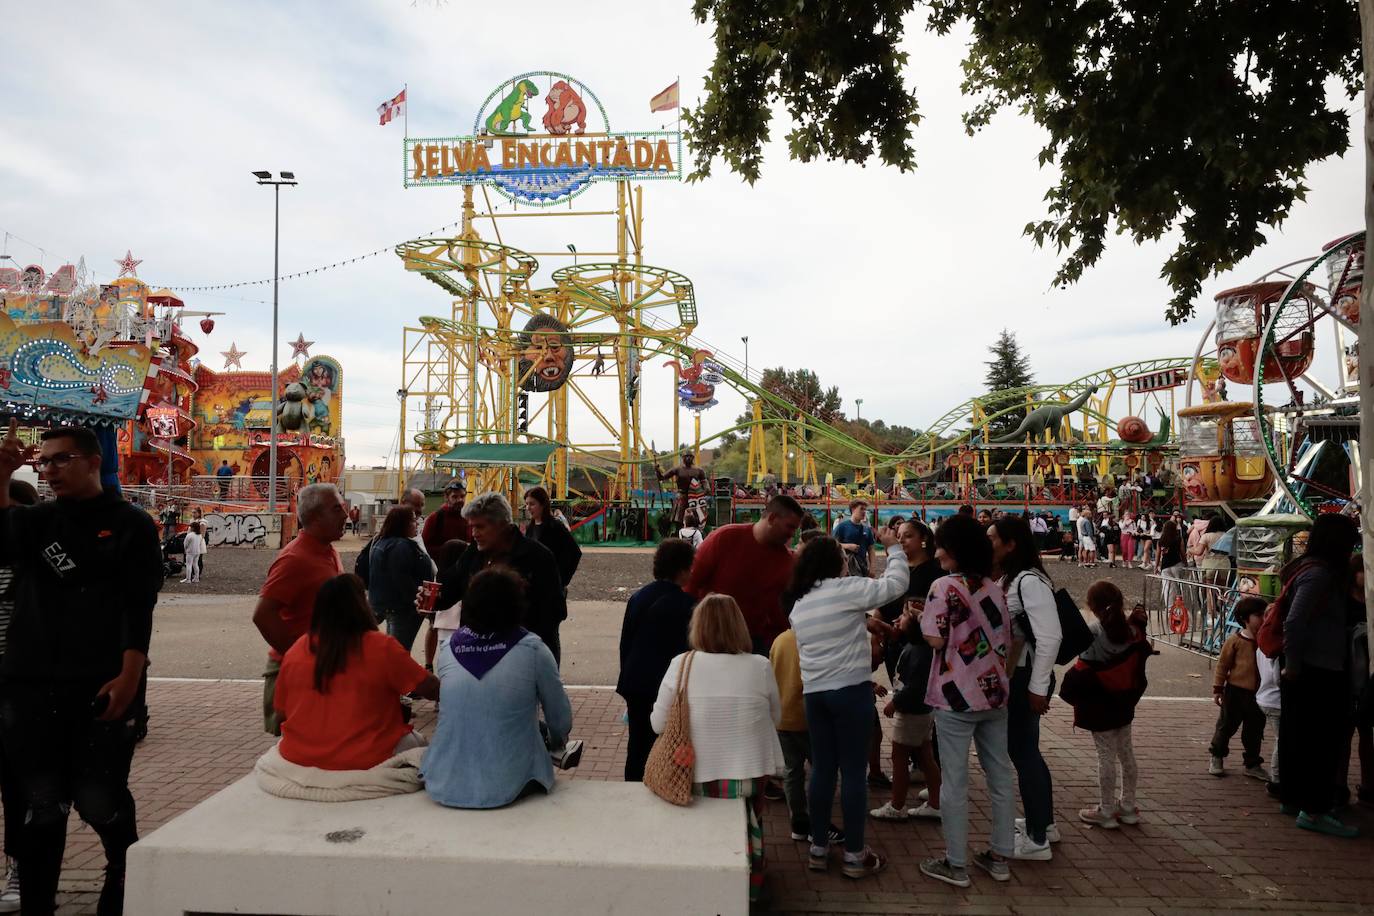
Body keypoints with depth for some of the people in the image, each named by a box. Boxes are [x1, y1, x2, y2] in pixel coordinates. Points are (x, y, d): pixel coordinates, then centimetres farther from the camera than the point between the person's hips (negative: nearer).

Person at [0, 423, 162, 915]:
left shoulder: (131, 525, 0)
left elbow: (138, 607, -7)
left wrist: (129, 678, -15)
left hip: (101, 690, -4)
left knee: (100, 802, 1)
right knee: (41, 806, 10)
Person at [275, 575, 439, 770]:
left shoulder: (294, 651, -4)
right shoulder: (382, 647, -15)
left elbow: (281, 713, 6)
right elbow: (432, 690, -11)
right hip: (365, 761, -4)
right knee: (416, 743, 23)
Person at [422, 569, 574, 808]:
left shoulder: (447, 648, -1)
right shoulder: (533, 649, -11)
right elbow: (561, 721, -2)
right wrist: (555, 741, 21)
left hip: (444, 788, 4)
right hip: (508, 787, -4)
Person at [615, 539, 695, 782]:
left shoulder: (637, 597, 4)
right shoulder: (685, 604, -14)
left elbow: (625, 643, 9)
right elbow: (687, 650, -11)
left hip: (635, 682, 6)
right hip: (666, 686, -6)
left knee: (637, 741, 16)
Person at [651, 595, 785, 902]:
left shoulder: (680, 666, -13)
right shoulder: (760, 667, -11)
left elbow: (658, 724, -3)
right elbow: (776, 718, 6)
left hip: (699, 774, -1)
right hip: (750, 771, 1)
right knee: (749, 829, 30)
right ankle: (749, 887, 46)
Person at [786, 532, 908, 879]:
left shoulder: (797, 603, 11)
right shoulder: (846, 588, -11)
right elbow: (896, 584, -9)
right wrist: (893, 547, 4)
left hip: (814, 692, 6)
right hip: (850, 690, -6)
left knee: (822, 769, 12)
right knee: (853, 770, 2)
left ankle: (818, 849, 19)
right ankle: (854, 855, 10)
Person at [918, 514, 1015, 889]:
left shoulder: (944, 587, -13)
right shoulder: (995, 588, 6)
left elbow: (935, 639, -17)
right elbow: (1006, 642, 10)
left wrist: (921, 617, -1)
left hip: (957, 696, -6)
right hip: (994, 692, 6)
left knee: (954, 780, 3)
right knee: (999, 775, 14)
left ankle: (956, 864, 11)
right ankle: (1000, 856, 25)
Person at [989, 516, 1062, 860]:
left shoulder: (1030, 582, -21)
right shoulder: (1009, 580, 9)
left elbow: (1050, 637, -24)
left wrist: (1038, 687, -21)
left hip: (1026, 678, -9)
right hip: (1012, 676, 9)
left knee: (1022, 753, 0)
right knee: (1025, 750, 20)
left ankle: (1036, 840, 13)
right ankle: (1043, 822, 36)